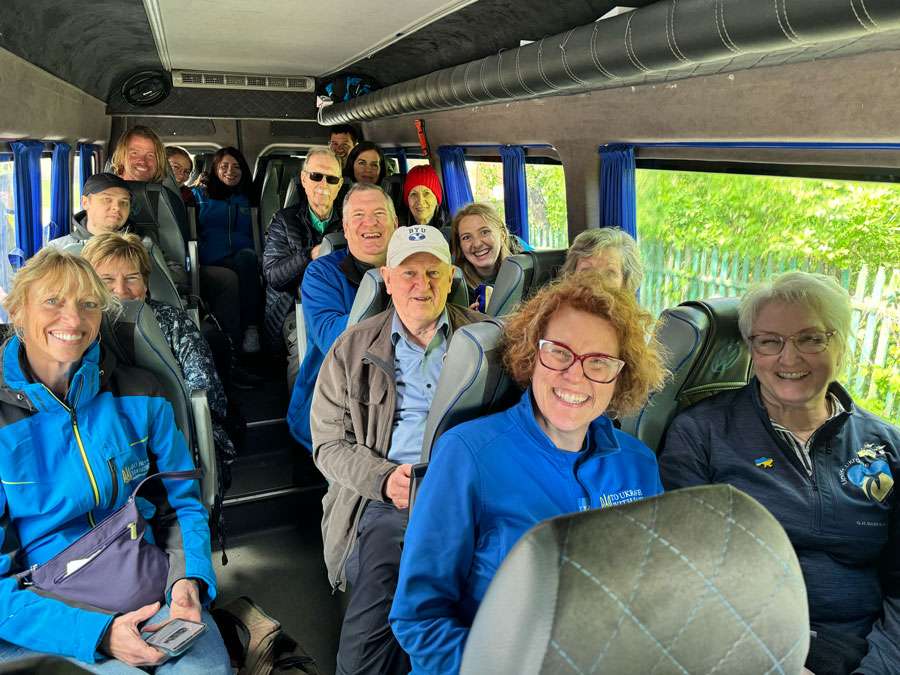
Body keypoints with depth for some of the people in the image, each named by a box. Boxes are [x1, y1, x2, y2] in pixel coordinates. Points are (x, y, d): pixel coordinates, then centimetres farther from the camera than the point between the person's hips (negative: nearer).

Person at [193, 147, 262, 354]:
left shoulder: (248, 199, 30)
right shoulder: (200, 195, 25)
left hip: (244, 261, 1)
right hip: (209, 265, -1)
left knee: (247, 256, -36)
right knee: (229, 279, -36)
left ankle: (250, 327, -39)